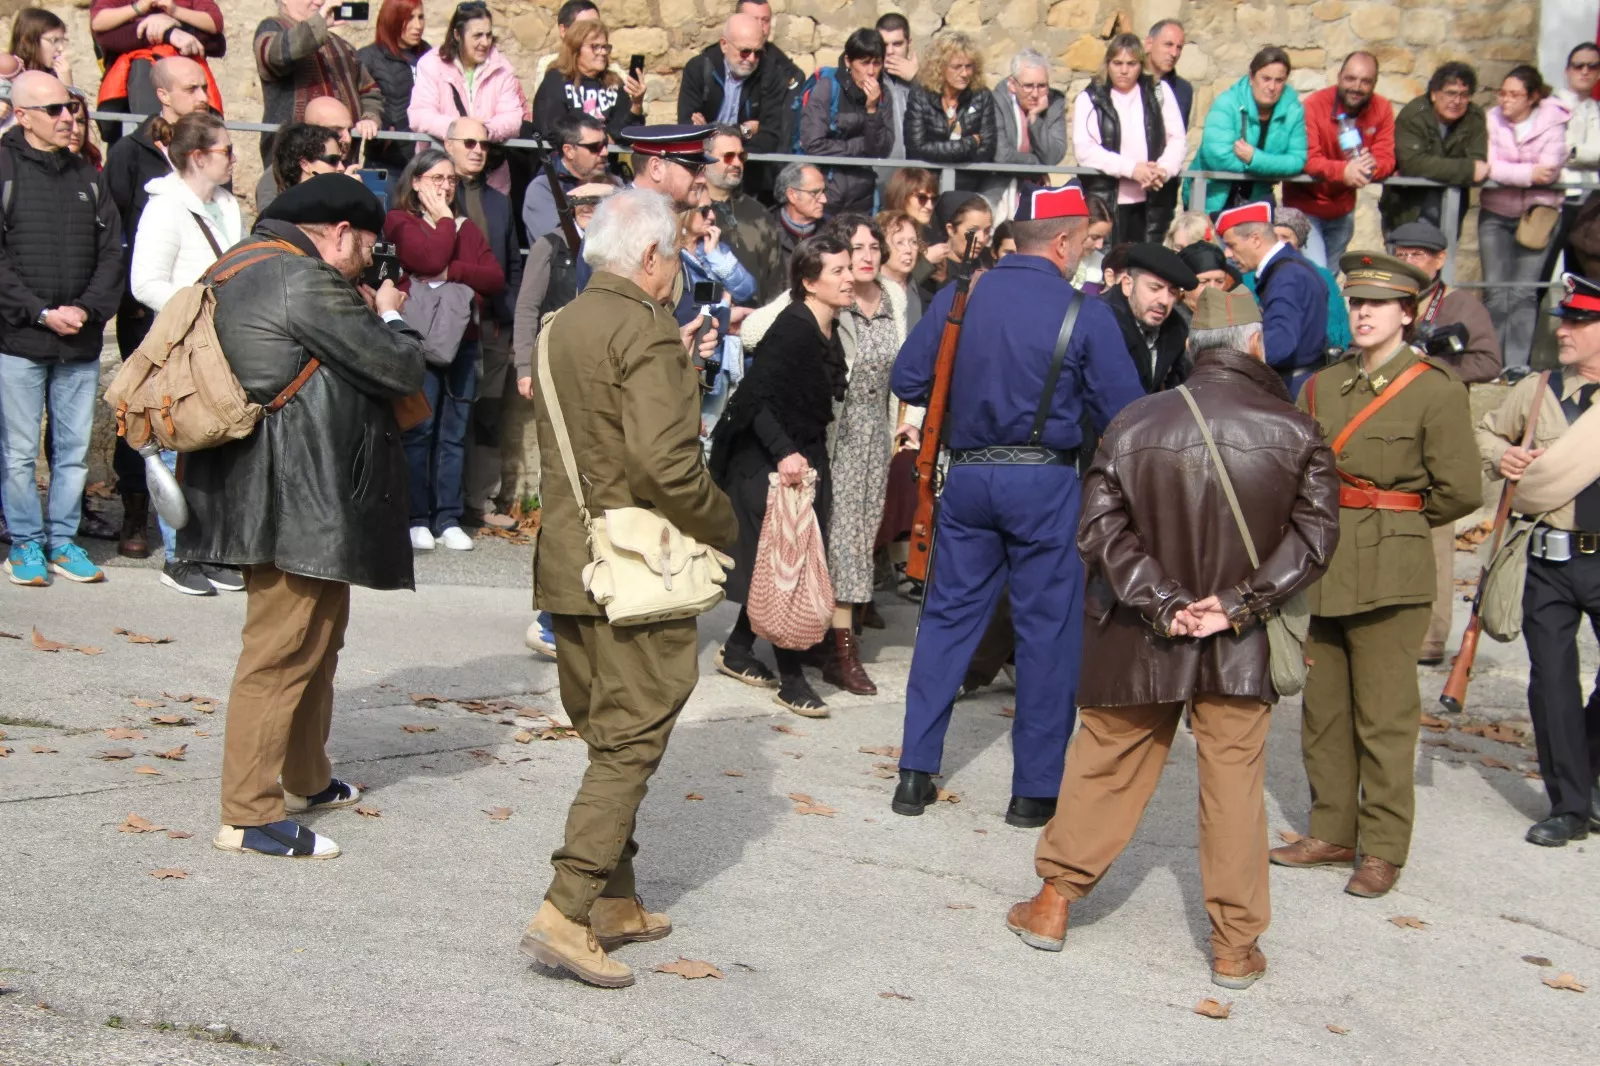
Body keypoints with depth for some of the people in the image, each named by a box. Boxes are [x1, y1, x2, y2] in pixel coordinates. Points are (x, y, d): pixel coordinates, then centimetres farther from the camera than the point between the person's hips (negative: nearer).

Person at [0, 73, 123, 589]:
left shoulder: (85, 174, 12)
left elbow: (112, 251, 9)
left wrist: (87, 308, -6)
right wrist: (42, 313, -14)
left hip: (80, 342, 4)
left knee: (75, 450, 8)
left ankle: (62, 541, 19)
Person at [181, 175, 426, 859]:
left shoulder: (244, 266, 15)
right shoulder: (305, 281, -17)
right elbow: (399, 369, -15)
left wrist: (368, 318, 12)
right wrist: (390, 317, 4)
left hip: (294, 495, 11)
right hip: (297, 499, -11)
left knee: (318, 637, 22)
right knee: (282, 652, -7)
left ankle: (306, 779, 35)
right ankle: (249, 816, -2)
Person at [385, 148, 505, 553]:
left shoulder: (467, 227, 20)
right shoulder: (399, 220, 5)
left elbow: (496, 278, 5)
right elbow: (428, 259, -15)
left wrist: (452, 272, -9)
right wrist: (443, 217, -2)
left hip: (462, 340, 5)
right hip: (419, 340, -5)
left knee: (455, 431, 4)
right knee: (418, 428, -7)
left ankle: (448, 519, 8)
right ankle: (416, 519, -1)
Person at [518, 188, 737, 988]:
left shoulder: (560, 328, 11)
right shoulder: (646, 335, -16)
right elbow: (664, 461, -25)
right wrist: (720, 524, -9)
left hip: (566, 563, 9)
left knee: (608, 739, 17)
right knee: (630, 743, -2)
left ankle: (615, 902, 25)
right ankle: (566, 912, -6)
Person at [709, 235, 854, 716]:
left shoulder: (828, 330, 7)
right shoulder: (792, 328, -19)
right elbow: (756, 396, -23)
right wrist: (783, 453, -29)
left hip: (803, 457, 9)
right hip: (768, 463, -9)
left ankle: (738, 650, 28)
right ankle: (791, 680, 2)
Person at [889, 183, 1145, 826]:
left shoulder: (957, 298, 1)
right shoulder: (1085, 315, -8)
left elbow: (907, 381, 4)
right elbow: (1124, 412, -6)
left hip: (967, 475, 4)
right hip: (1043, 479, -3)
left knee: (947, 617, 13)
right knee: (1047, 630, 6)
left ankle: (916, 773, 14)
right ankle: (1036, 789, 11)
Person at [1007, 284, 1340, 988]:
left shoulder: (1135, 423, -7)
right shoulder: (1295, 433, -7)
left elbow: (1100, 528, -10)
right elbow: (1314, 532, -10)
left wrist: (1162, 604, -10)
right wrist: (1239, 604, -11)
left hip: (1142, 638, 1)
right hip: (1240, 646, -1)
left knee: (1105, 767, 14)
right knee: (1234, 783, 8)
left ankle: (1053, 903, 24)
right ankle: (1236, 944, 14)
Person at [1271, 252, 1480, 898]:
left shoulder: (1435, 390, -5)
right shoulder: (1322, 386, 10)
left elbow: (1460, 491, -6)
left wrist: (1399, 523, 6)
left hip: (1390, 570, -5)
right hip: (1323, 569, 6)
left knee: (1384, 717, -1)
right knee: (1322, 710, 11)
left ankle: (1383, 850, 9)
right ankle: (1332, 832, 24)